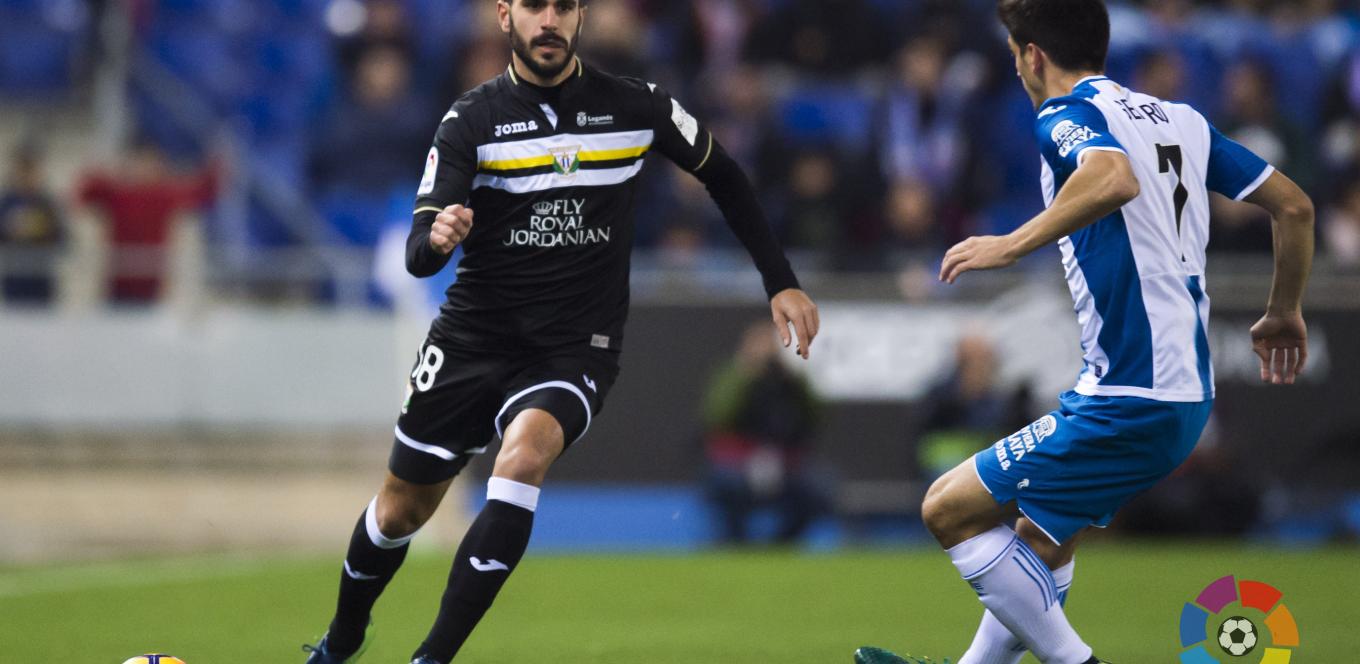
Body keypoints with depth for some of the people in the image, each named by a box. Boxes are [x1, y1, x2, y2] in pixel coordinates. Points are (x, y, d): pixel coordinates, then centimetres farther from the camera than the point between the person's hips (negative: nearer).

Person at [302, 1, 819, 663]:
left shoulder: (636, 108, -4)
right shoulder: (471, 120, -6)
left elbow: (722, 175, 14)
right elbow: (416, 256, -14)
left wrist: (780, 283, 10)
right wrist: (436, 238, -38)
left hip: (575, 350, -1)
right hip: (473, 337, 1)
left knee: (524, 452, -32)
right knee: (401, 509, 10)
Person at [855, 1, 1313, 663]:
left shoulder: (1068, 114, -9)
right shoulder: (1181, 119, 15)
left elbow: (1114, 178, -33)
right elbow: (1293, 205, 15)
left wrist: (1013, 243, -27)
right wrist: (1284, 315, 29)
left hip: (1126, 403, -9)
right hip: (1188, 398, 9)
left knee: (949, 509, -3)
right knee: (1043, 538, 25)